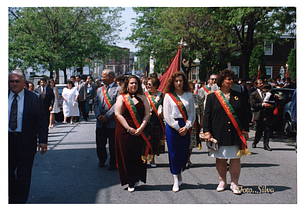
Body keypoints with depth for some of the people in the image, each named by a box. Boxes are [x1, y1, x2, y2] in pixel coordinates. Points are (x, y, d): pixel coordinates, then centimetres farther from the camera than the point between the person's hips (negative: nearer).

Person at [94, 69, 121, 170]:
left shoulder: (118, 89, -4)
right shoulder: (99, 90, 16)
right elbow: (96, 104, 10)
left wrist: (107, 116, -17)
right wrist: (98, 115, -7)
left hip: (112, 122, -5)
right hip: (100, 122, 5)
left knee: (113, 145, 3)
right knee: (100, 144, 13)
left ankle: (113, 163, 19)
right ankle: (102, 160, 34)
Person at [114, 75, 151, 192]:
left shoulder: (142, 98, 9)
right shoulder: (121, 97, 4)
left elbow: (147, 114, 3)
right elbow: (118, 114, -5)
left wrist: (141, 128, -10)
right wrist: (129, 128, -13)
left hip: (140, 132, 2)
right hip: (124, 132, -2)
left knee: (139, 156, 4)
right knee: (126, 156, 1)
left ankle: (136, 179, 21)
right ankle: (130, 183, 11)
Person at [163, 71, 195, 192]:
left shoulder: (189, 95, 7)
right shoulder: (168, 96, 0)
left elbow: (192, 113, 6)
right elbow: (167, 115, -4)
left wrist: (186, 127, -7)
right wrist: (177, 128, -9)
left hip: (185, 127, 2)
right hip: (172, 127, -2)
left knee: (184, 153, 5)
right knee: (174, 153, 2)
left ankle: (180, 173, 29)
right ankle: (176, 181, 12)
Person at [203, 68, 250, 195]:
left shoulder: (238, 96, 8)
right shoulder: (212, 97, 2)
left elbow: (244, 115, 11)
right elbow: (207, 115, 1)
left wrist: (245, 130, 6)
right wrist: (207, 131, -5)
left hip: (235, 133, 1)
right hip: (219, 133, -1)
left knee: (235, 158, 3)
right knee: (220, 158, 6)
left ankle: (234, 183, 15)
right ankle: (222, 182, 22)